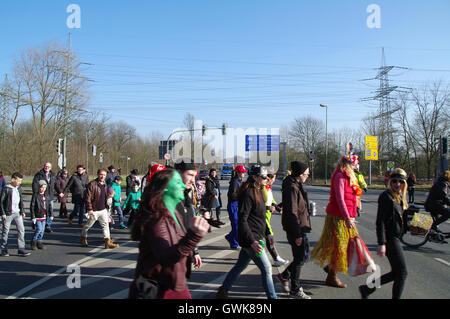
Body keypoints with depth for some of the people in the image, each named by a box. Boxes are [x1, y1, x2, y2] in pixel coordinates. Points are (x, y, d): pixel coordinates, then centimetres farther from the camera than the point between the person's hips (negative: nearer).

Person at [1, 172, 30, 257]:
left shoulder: (19, 188, 8)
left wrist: (22, 211, 10)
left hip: (17, 213, 5)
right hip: (8, 213, -5)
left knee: (21, 230, -1)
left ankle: (21, 249, 2)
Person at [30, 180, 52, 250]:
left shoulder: (46, 196, 9)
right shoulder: (35, 196, -9)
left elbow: (49, 206, 17)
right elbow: (32, 207, -9)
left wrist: (51, 214, 12)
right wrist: (33, 217, -12)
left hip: (44, 217, 6)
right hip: (37, 216, -6)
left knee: (42, 230, 8)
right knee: (39, 229, -12)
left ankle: (39, 242, 21)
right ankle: (33, 242, 6)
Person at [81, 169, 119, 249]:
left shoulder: (104, 184, 9)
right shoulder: (92, 184, -16)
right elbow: (87, 198, -17)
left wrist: (106, 205, 19)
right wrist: (89, 209, -20)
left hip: (103, 210, 6)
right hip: (94, 210, -6)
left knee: (105, 225, 1)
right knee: (88, 225, 11)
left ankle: (108, 242, 2)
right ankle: (83, 238, 33)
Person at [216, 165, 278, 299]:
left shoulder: (258, 191, 11)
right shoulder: (248, 194, -19)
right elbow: (242, 220, -22)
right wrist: (252, 241, -25)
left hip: (256, 237, 10)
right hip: (250, 238, -10)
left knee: (240, 266, 17)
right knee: (266, 268, -3)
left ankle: (223, 291, 30)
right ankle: (272, 296, 10)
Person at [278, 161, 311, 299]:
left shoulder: (296, 186, 12)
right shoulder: (292, 188, -20)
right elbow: (292, 213, -23)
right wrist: (297, 235, -23)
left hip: (300, 227, 10)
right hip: (296, 229, -10)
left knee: (304, 255, 17)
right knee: (300, 258, -1)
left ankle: (285, 276, 31)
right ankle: (295, 290, 12)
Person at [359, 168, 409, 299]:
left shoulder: (399, 197, 14)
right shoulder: (386, 196, -14)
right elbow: (380, 221, -19)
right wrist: (381, 244, -24)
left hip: (395, 238, 10)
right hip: (389, 238, -10)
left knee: (396, 273, 12)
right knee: (402, 272, -3)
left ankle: (366, 288, 20)